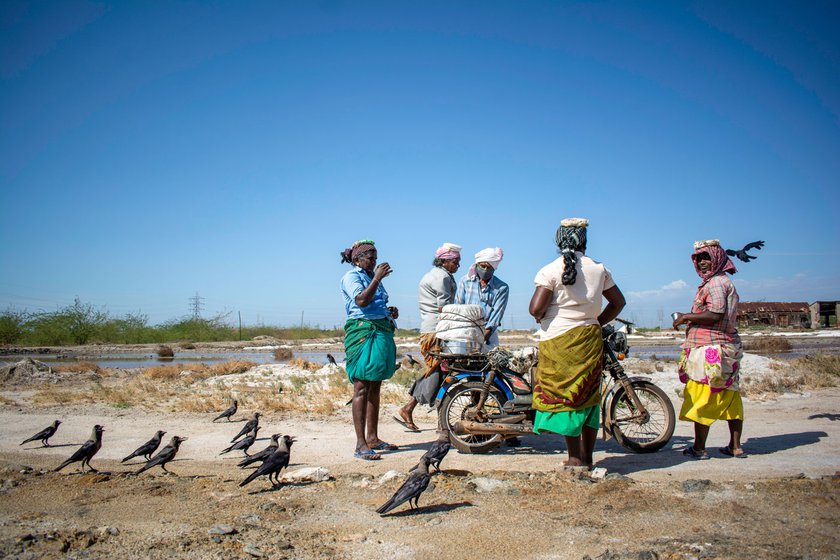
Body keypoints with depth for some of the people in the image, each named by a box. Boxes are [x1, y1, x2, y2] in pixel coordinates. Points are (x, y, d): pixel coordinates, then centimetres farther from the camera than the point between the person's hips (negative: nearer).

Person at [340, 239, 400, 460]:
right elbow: (362, 301, -20)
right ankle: (361, 444, -11)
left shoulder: (373, 277, 22)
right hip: (363, 331, -9)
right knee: (362, 387, -10)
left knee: (375, 387, 11)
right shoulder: (351, 277, -3)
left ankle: (373, 438, 19)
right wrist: (377, 278, -19)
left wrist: (390, 312, 12)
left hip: (382, 332, 9)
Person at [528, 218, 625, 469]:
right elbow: (618, 302, 13)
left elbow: (535, 308, -16)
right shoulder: (599, 269, 5)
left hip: (558, 340, -4)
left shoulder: (550, 271, -8)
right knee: (589, 396, 12)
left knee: (563, 396, 3)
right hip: (590, 340, 4)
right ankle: (587, 457, 19)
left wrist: (540, 317, 5)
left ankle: (575, 458, 6)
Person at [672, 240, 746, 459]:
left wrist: (686, 317, -12)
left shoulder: (715, 282, -11)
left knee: (701, 398, -5)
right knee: (730, 398, 12)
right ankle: (735, 447, 18)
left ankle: (699, 448, -1)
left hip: (710, 348, -11)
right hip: (729, 347, 11)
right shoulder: (726, 281, 20)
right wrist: (689, 320, 19)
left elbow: (715, 315, -23)